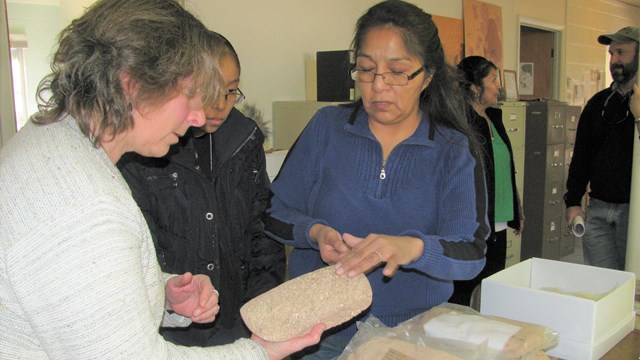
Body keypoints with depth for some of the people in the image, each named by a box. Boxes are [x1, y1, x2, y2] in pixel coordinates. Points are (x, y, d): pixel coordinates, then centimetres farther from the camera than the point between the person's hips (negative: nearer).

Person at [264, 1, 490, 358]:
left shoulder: (455, 153, -1)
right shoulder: (326, 127, 2)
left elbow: (472, 254, -12)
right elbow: (275, 214, 5)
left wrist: (412, 247, -32)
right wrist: (315, 232, -16)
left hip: (413, 326, 0)